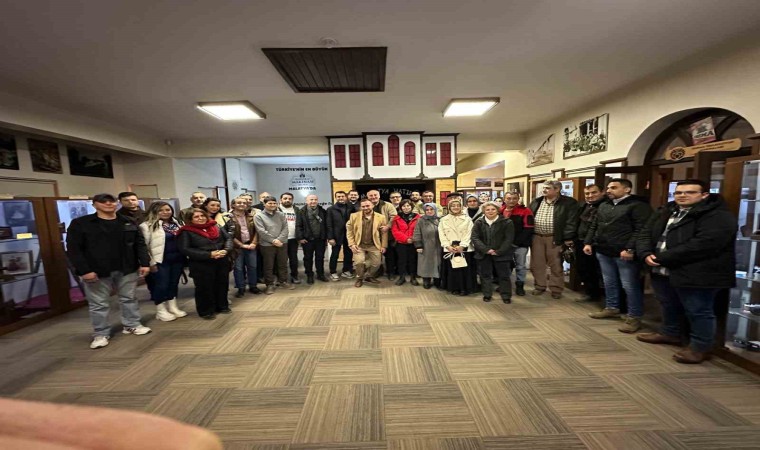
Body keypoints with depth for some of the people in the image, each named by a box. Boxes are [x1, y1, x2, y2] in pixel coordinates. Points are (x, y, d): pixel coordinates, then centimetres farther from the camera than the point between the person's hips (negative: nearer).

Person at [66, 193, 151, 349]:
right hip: (96, 272, -2)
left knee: (129, 298, 13)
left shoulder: (129, 223, 7)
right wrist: (84, 270, -14)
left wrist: (144, 263, -2)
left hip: (126, 270, 3)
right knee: (98, 304, 7)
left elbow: (140, 244, 7)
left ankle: (132, 325, 28)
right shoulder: (79, 224, -3)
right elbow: (73, 249, -6)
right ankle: (101, 334, 22)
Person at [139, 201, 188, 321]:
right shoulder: (147, 225, -7)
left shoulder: (176, 223, 13)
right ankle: (161, 311, 17)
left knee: (174, 283, 14)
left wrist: (185, 256, 14)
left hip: (178, 259, 6)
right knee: (161, 285, 2)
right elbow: (144, 245, -11)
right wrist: (151, 262, -15)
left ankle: (173, 307, 26)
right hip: (160, 260, -6)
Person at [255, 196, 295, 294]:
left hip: (282, 243, 3)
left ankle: (283, 281, 28)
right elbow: (261, 231, -12)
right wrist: (273, 240, -15)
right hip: (267, 245, -3)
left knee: (283, 264, 13)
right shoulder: (258, 216, -3)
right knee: (268, 266, 6)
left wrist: (279, 239, -13)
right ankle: (270, 284, 20)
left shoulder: (281, 214, 7)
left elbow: (285, 228, 0)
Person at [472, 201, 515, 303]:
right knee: (485, 275, 10)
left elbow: (509, 239, -7)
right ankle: (487, 295, 23)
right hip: (483, 254, 2)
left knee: (504, 276, 7)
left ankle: (506, 296, 21)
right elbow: (475, 238, -5)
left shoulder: (507, 222, -4)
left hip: (501, 254, -2)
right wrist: (486, 249, -15)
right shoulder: (478, 222, 2)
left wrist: (498, 252, -14)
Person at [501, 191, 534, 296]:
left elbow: (528, 229, -13)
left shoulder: (525, 211, -7)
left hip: (520, 244, -3)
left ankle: (520, 285, 21)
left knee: (520, 266, 7)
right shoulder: (499, 211, 4)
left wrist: (516, 241, -16)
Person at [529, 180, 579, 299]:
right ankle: (540, 286, 25)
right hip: (537, 237, 4)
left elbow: (571, 222, -9)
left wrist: (567, 239, -14)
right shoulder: (536, 202, 10)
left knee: (556, 265, 7)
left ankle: (556, 289, 21)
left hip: (555, 238, -4)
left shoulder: (569, 202, -4)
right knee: (537, 264, 10)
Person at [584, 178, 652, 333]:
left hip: (625, 254, -7)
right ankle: (612, 308, 31)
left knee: (630, 286, 1)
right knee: (609, 283, 17)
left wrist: (630, 249, -22)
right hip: (604, 252, 7)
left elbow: (641, 230, -16)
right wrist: (588, 242, 10)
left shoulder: (638, 205, -7)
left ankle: (634, 317, 14)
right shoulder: (604, 205, 16)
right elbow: (594, 226, 19)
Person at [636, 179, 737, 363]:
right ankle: (670, 333, 40)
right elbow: (645, 234, 7)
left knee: (698, 312, 6)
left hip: (696, 275, -7)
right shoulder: (664, 213, 11)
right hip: (662, 272, 7)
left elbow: (703, 245, -23)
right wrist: (646, 254, -12)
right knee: (669, 306, 22)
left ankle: (701, 347, 22)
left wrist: (662, 258, -21)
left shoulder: (719, 216, -12)